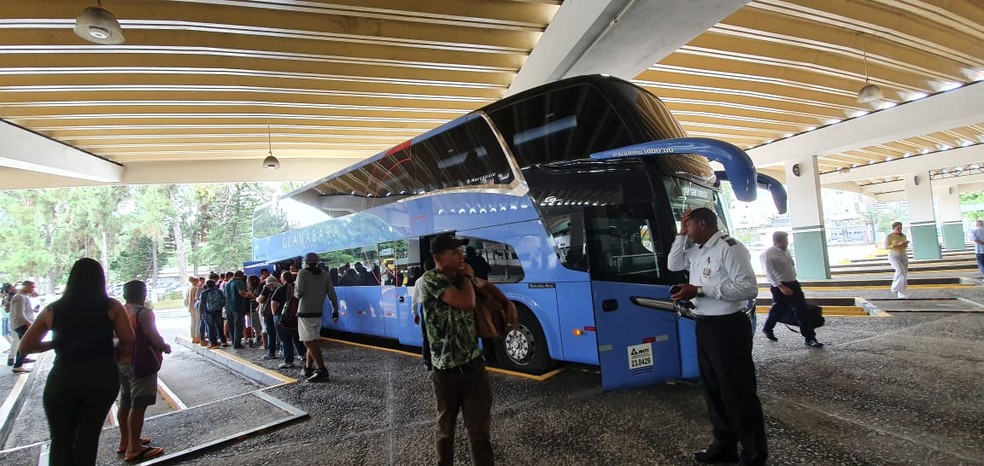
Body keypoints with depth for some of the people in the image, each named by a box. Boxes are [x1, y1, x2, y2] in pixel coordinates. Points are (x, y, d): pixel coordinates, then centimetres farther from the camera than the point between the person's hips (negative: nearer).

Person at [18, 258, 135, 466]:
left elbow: (25, 346, 7)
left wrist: (56, 343, 20)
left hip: (63, 378, 1)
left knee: (61, 440, 19)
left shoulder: (53, 310, 2)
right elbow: (128, 338, -7)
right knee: (89, 437, 14)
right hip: (103, 376, -1)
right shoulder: (111, 307, -4)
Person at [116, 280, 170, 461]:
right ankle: (134, 449, 2)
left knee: (125, 403, 18)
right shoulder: (143, 312, -17)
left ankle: (125, 441, 30)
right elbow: (153, 336, -23)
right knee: (138, 405, -3)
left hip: (122, 362, 9)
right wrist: (165, 347, -7)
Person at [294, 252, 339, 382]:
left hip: (305, 313, -6)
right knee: (312, 341, 14)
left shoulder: (302, 273, -7)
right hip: (318, 313, 6)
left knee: (309, 342, -6)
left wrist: (295, 293, 10)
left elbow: (299, 293, -13)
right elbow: (332, 294, 3)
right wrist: (335, 310, 8)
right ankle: (309, 368, 17)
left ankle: (322, 370, -11)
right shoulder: (324, 274, 6)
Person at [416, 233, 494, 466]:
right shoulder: (430, 280, -13)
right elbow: (467, 303, -23)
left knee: (480, 431, 5)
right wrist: (468, 277, -8)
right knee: (445, 429, 16)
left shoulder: (461, 279, 8)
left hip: (474, 366, 4)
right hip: (445, 371, -4)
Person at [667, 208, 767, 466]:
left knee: (738, 392, 2)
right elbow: (673, 265, 17)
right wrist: (681, 235, 6)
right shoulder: (696, 250, 10)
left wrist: (700, 290, -24)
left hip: (727, 327, -9)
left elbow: (749, 288, -22)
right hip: (704, 326, 9)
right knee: (714, 388, 18)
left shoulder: (729, 248, -17)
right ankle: (724, 445, 34)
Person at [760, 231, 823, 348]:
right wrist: (781, 287, -25)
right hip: (779, 286, -7)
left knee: (802, 310, 3)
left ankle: (810, 338, 8)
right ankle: (767, 329, 33)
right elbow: (769, 273, -20)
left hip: (793, 284, 7)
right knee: (777, 310, 8)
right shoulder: (767, 254, -15)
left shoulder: (786, 251, 10)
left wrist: (791, 285, 21)